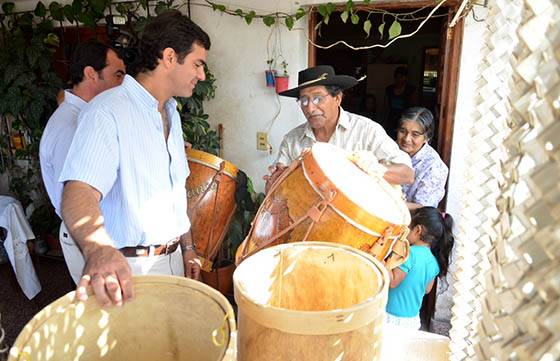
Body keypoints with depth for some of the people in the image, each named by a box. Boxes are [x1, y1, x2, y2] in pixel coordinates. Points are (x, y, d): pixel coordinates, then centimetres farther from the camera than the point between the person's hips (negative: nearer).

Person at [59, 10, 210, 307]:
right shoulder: (107, 111, -18)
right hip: (128, 268, -8)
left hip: (173, 258, 8)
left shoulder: (171, 113, 11)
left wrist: (187, 247, 13)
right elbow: (79, 192, -31)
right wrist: (98, 249, -50)